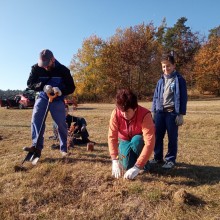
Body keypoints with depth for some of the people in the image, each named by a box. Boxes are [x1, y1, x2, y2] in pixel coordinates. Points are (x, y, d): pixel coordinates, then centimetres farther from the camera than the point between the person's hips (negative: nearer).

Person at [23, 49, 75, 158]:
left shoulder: (63, 70, -14)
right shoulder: (36, 68, -9)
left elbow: (71, 87, -11)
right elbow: (30, 83, -8)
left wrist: (61, 91, -33)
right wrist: (43, 87, -28)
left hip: (57, 100, -1)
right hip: (42, 97, 2)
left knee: (61, 124, -3)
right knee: (36, 119, -16)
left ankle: (64, 149, 10)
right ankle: (37, 146, -11)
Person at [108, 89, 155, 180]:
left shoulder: (145, 115, -36)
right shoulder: (115, 113, -28)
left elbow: (149, 142, -41)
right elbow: (112, 137, -27)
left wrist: (137, 167, -46)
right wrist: (115, 160, -37)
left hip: (139, 141, -1)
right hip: (125, 141, 2)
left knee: (136, 140, -37)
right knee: (127, 165, -22)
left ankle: (144, 164, -8)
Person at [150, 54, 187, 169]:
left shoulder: (179, 79, -2)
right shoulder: (160, 81, 13)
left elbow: (183, 98, -5)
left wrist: (181, 114, -10)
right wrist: (153, 112, 11)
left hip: (172, 113, -5)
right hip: (160, 112, 5)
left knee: (172, 137, 4)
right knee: (157, 136, 8)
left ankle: (170, 159, 17)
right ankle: (158, 157, 23)